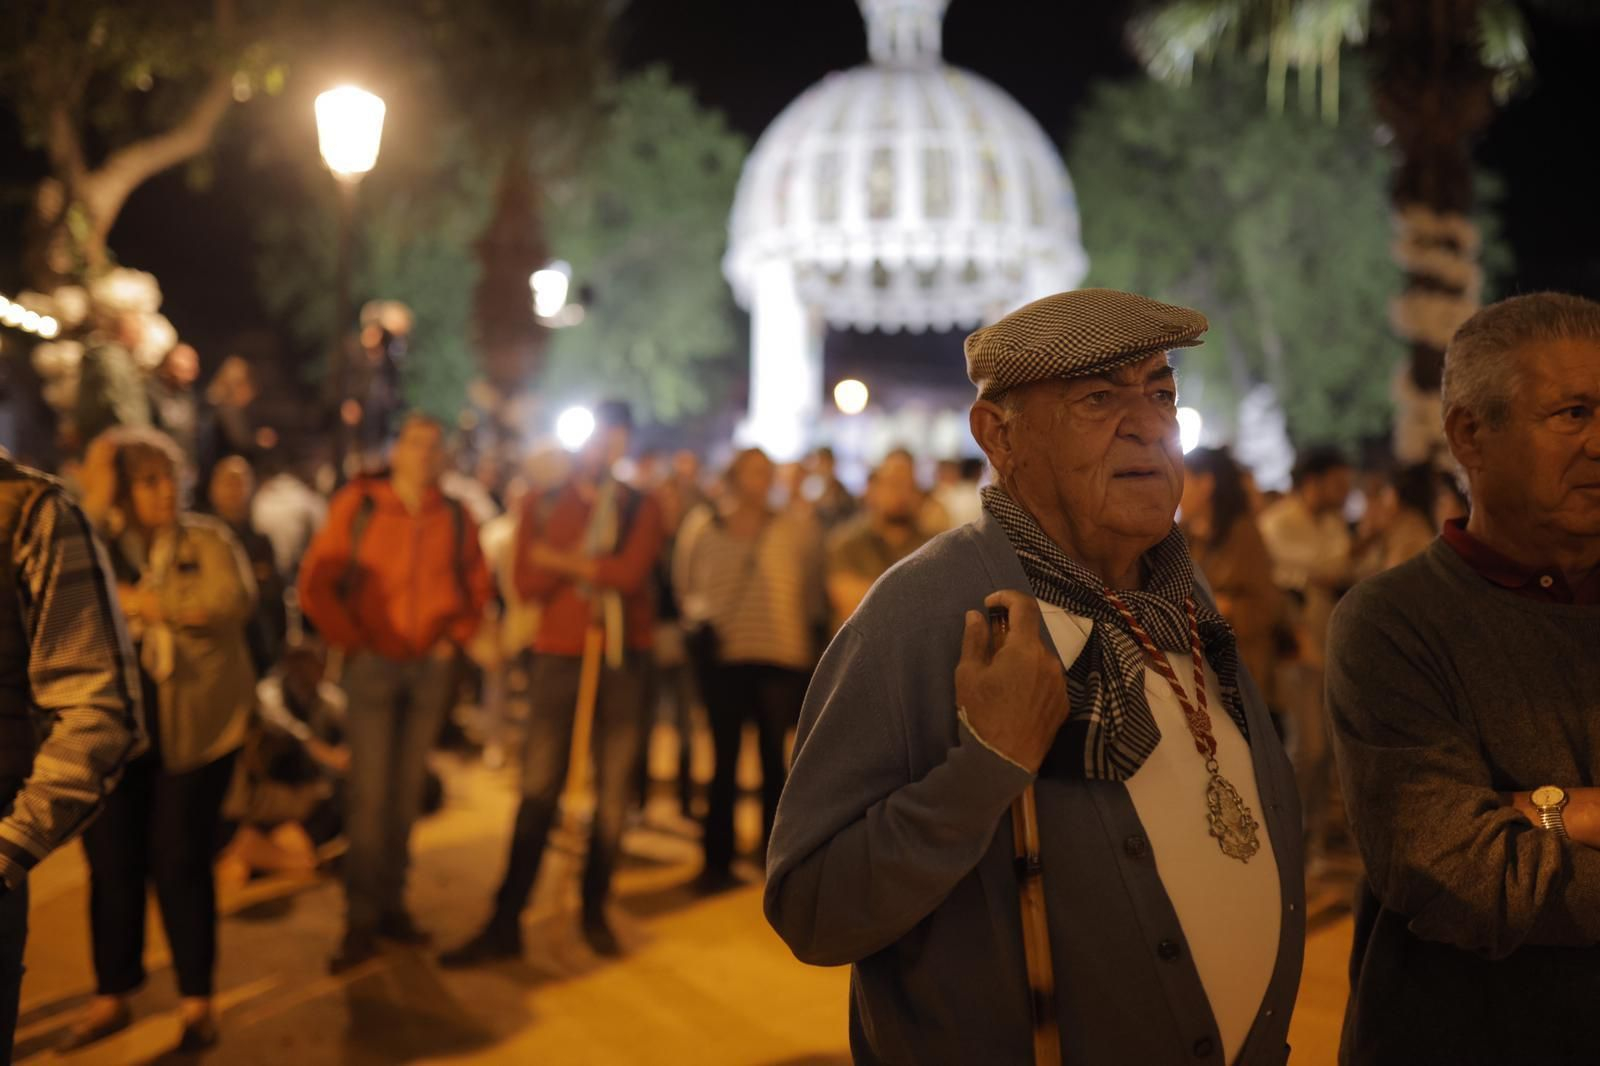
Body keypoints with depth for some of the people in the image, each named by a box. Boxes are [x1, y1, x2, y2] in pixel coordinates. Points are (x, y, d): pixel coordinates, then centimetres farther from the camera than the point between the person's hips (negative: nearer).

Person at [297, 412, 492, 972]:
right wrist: (351, 641, -6)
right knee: (368, 793, -6)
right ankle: (360, 920, 0)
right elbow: (316, 583, -3)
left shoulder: (455, 517, 5)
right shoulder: (357, 504, -3)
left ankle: (392, 905, 18)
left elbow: (476, 584, 17)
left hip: (431, 667, 3)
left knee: (408, 790, 8)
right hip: (373, 664, -3)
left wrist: (456, 637, 6)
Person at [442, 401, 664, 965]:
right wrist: (596, 563, -14)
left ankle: (595, 912, 15)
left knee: (614, 791, 4)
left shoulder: (641, 508, 7)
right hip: (559, 656, 0)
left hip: (623, 658, 1)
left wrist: (563, 562, -9)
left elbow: (630, 573, -12)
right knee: (537, 791, -4)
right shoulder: (543, 506, 8)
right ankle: (505, 924, -1)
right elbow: (527, 583, -5)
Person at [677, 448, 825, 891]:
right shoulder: (709, 535, 6)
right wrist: (702, 620, -3)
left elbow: (814, 586, 4)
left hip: (783, 659, -1)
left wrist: (812, 630, -5)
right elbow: (691, 589, 14)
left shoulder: (797, 530, 1)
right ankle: (717, 862, 13)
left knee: (775, 760, 6)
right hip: (724, 659, 1)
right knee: (725, 760, 6)